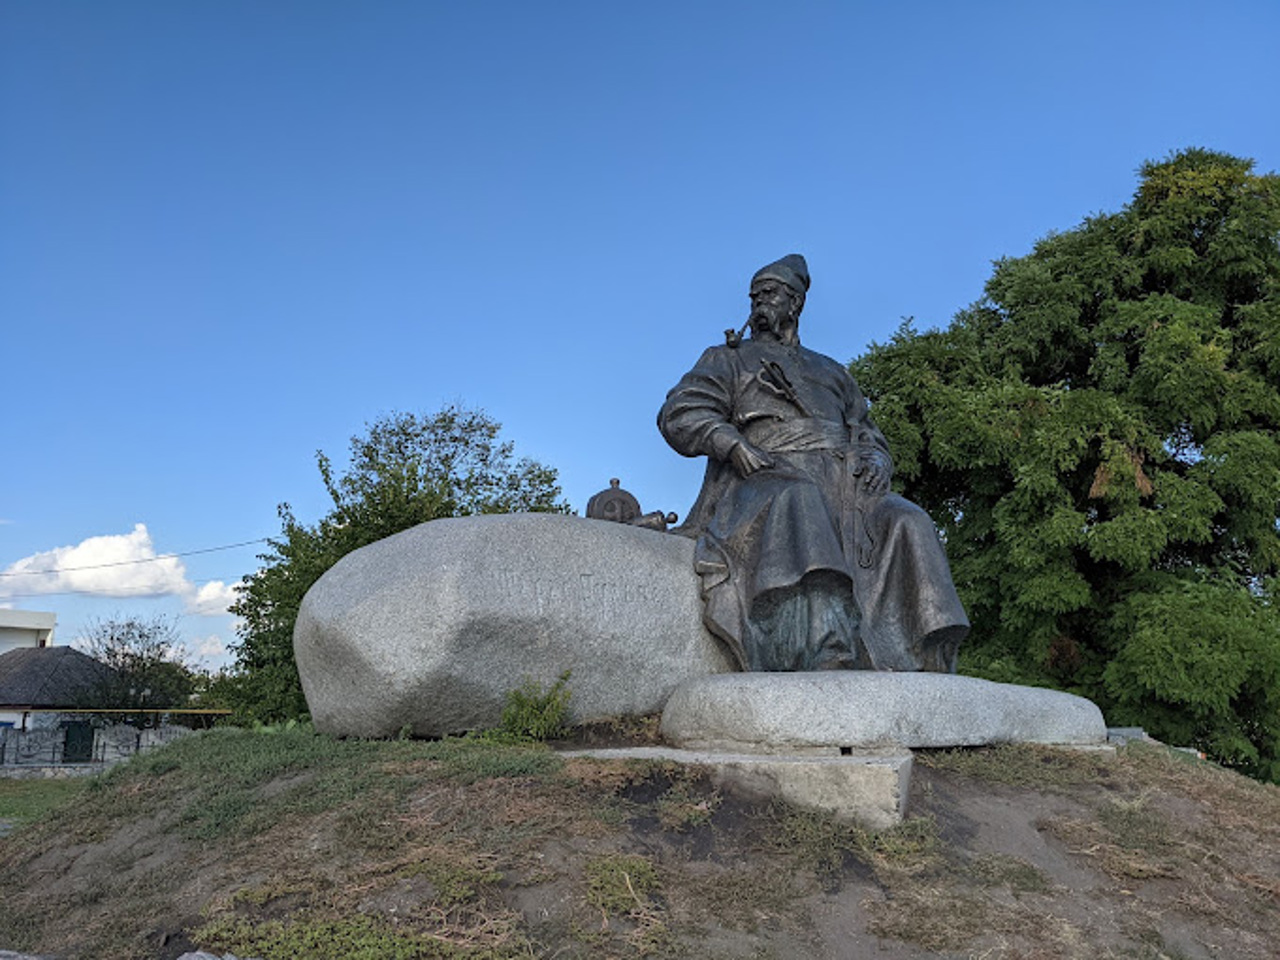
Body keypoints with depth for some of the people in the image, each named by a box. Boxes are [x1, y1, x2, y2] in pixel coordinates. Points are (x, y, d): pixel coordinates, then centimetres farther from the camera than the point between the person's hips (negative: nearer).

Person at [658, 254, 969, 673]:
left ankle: (932, 681, -35)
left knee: (905, 523, -25)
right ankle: (831, 659, -58)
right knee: (798, 504, -39)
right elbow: (679, 414, 6)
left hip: (843, 487, 4)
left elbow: (870, 438, 28)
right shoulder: (729, 360, 23)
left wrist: (876, 461, 2)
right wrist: (734, 445, -13)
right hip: (767, 482, -4)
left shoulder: (833, 373, 33)